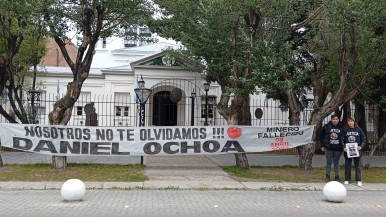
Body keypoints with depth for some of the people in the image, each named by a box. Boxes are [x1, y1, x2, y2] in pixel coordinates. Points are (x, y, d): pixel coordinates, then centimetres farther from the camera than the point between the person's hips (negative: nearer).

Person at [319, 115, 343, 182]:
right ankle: (327, 176, 15)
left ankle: (337, 176, 17)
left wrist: (343, 147, 0)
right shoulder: (326, 127, -2)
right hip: (329, 148, 0)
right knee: (328, 162, 5)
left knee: (336, 163, 9)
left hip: (338, 149, 0)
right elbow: (321, 136, 5)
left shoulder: (342, 127, -2)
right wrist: (322, 146, 1)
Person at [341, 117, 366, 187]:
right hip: (347, 150, 1)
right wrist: (344, 147, -10)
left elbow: (364, 139, 4)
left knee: (357, 165, 2)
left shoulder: (359, 130, 2)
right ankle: (347, 180, 15)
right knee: (347, 165, 7)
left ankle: (359, 180, 6)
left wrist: (361, 146, -9)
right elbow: (342, 140, 3)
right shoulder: (345, 130, 3)